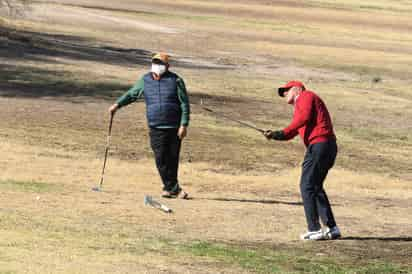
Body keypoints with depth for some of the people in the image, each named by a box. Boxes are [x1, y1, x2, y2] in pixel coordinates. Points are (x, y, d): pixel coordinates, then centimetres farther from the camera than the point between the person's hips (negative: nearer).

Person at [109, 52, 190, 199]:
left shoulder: (175, 81, -1)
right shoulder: (145, 80, 9)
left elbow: (185, 104, -2)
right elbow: (131, 94, 22)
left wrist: (184, 125, -9)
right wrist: (118, 104, 9)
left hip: (174, 128, -2)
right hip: (156, 128, 2)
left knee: (173, 158, 1)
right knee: (161, 159, -8)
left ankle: (171, 188, 14)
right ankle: (173, 188, -1)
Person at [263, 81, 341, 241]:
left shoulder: (306, 96, 3)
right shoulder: (299, 109, 30)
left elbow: (304, 118, -15)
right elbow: (290, 134, 23)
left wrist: (284, 131, -15)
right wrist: (273, 135, 7)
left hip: (318, 144, -10)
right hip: (329, 146, 10)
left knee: (307, 187, -7)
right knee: (315, 187, 16)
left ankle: (314, 230, -10)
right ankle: (331, 228, 16)